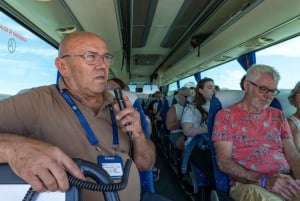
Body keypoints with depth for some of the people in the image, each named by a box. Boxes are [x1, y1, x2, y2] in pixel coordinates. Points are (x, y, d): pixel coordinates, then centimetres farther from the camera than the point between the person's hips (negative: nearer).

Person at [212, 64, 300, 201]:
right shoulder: (225, 115, 0)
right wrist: (264, 180, -19)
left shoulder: (278, 115, 16)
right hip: (247, 183, -5)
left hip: (286, 181, 5)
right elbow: (224, 162, -7)